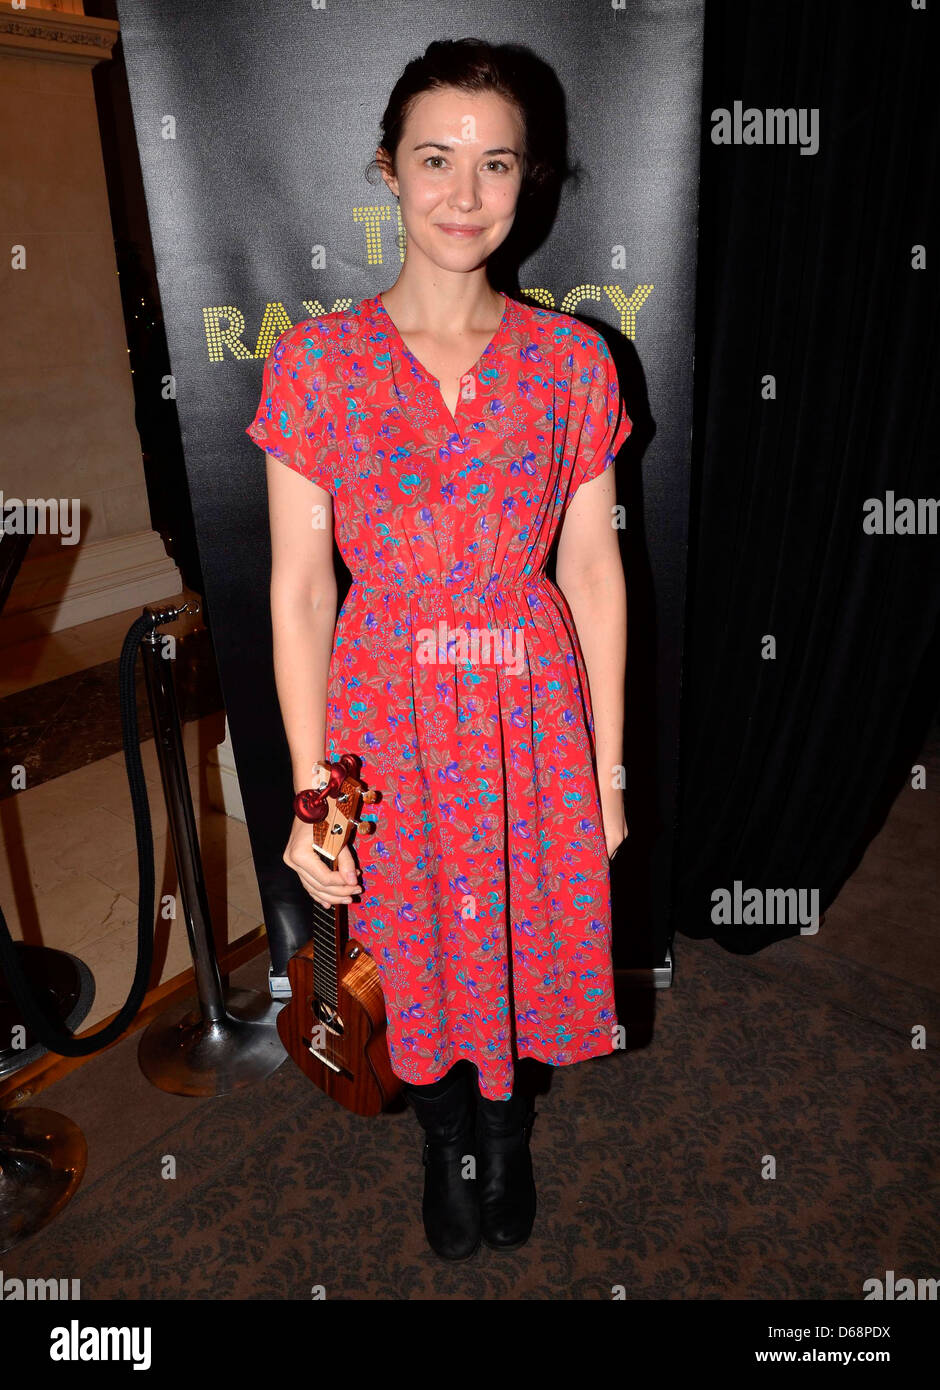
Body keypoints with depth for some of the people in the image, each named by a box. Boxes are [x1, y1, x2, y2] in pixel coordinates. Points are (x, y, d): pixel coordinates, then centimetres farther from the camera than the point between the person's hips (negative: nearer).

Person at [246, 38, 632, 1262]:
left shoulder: (573, 361, -2)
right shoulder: (315, 360, -6)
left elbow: (594, 572, 0)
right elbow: (299, 587, -6)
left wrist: (609, 765, 2)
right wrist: (310, 793, -7)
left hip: (532, 709, 1)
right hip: (388, 709, 0)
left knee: (528, 940, 17)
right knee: (414, 953, 17)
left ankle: (507, 1129, 50)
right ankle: (449, 1139, 49)